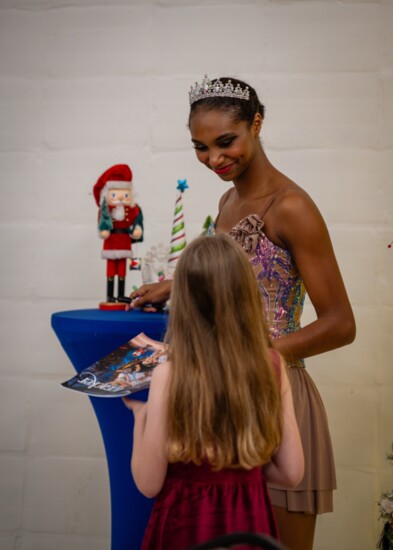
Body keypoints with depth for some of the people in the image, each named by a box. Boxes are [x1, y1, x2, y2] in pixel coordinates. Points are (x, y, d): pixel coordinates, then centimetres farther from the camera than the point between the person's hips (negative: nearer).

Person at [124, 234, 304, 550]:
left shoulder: (169, 373, -19)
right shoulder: (272, 365, -9)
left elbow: (149, 483, -12)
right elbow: (291, 472, -3)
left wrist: (140, 414, 1)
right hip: (250, 523, 3)